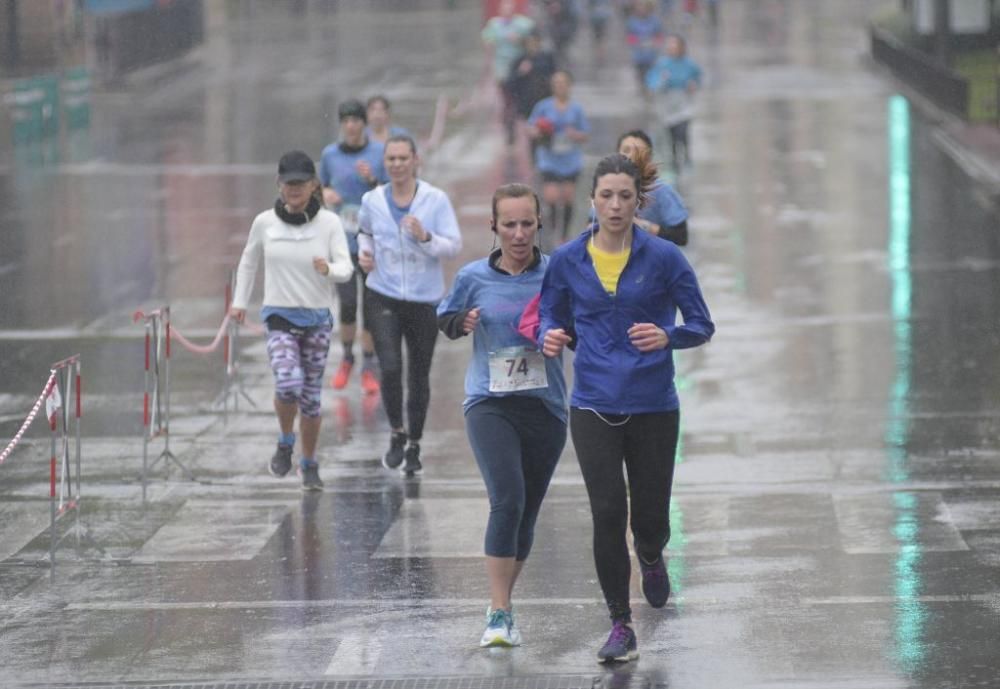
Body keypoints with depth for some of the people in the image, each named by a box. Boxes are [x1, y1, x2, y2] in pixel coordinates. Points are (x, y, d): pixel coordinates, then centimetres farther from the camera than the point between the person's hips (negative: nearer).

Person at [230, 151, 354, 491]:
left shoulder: (329, 222, -5)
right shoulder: (265, 223, -2)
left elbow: (346, 269, -11)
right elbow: (249, 261, 15)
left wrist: (329, 269, -33)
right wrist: (239, 301, 15)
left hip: (317, 318, 1)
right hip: (280, 317, -1)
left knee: (310, 397, 8)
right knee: (288, 384, -23)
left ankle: (309, 465, 28)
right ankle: (285, 443, 6)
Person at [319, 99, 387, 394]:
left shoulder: (380, 152, -1)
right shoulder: (330, 154, 5)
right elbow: (321, 186, 19)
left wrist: (372, 180, -16)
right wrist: (325, 194, -4)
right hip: (341, 240, 1)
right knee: (347, 303, -3)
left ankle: (369, 367, 11)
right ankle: (346, 357, 20)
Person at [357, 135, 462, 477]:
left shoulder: (436, 199, -6)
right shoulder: (372, 200, 0)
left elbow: (454, 245, -7)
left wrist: (425, 237, -23)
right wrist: (364, 253, 2)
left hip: (425, 299, 0)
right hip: (383, 297, 0)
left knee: (419, 375, 8)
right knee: (390, 368, -15)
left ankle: (414, 445, 26)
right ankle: (397, 433, 9)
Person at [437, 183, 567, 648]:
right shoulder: (474, 277, 1)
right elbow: (444, 318, 17)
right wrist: (462, 323, -5)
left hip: (545, 406, 2)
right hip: (490, 405, -2)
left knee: (526, 512, 10)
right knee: (507, 501, -19)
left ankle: (502, 604, 28)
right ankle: (499, 614, -17)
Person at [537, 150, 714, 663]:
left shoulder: (663, 258, -4)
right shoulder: (567, 261, 2)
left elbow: (701, 325, 0)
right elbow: (551, 318, 12)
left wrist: (667, 337, -21)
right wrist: (551, 338, -11)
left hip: (653, 407, -1)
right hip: (594, 407, 1)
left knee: (649, 514, 5)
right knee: (608, 511, -9)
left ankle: (651, 559, 44)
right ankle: (621, 626, 2)